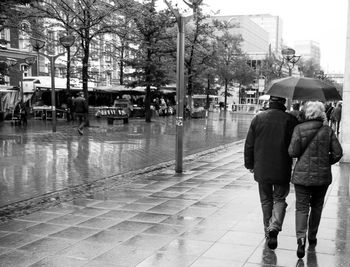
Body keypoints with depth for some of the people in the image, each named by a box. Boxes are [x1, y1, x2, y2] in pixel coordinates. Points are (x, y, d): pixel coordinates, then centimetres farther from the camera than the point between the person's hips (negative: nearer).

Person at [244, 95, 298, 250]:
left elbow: (249, 144, 2)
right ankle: (274, 227, -10)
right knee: (279, 199, 11)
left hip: (262, 169, 2)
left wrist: (249, 164, 12)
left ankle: (268, 231, 25)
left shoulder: (258, 118, -1)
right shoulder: (290, 120, -8)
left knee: (266, 201, 16)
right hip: (282, 169, -2)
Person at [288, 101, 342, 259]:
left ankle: (301, 238, -17)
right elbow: (337, 153, -4)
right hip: (322, 175, 2)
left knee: (301, 207, 2)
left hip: (302, 174, -2)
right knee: (316, 207, 19)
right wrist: (326, 162, 12)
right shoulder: (328, 130, -2)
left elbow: (293, 152, -12)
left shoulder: (299, 129, -7)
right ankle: (312, 237, 30)